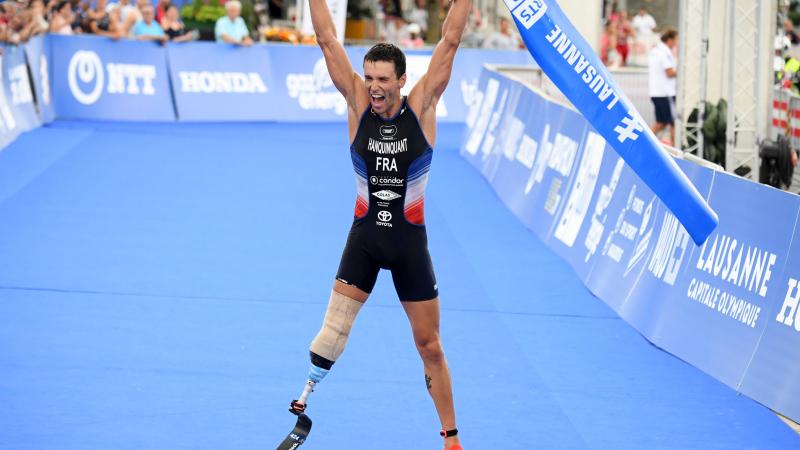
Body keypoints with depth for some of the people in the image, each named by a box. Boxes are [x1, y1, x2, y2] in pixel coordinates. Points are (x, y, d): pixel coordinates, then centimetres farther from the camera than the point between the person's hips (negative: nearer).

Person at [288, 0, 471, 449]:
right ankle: (302, 406, 6)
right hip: (365, 236, 1)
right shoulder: (358, 101, -7)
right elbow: (328, 39, -10)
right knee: (334, 329, -8)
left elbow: (450, 41, -13)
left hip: (411, 242, -1)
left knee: (430, 346, 6)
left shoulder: (422, 104, -10)